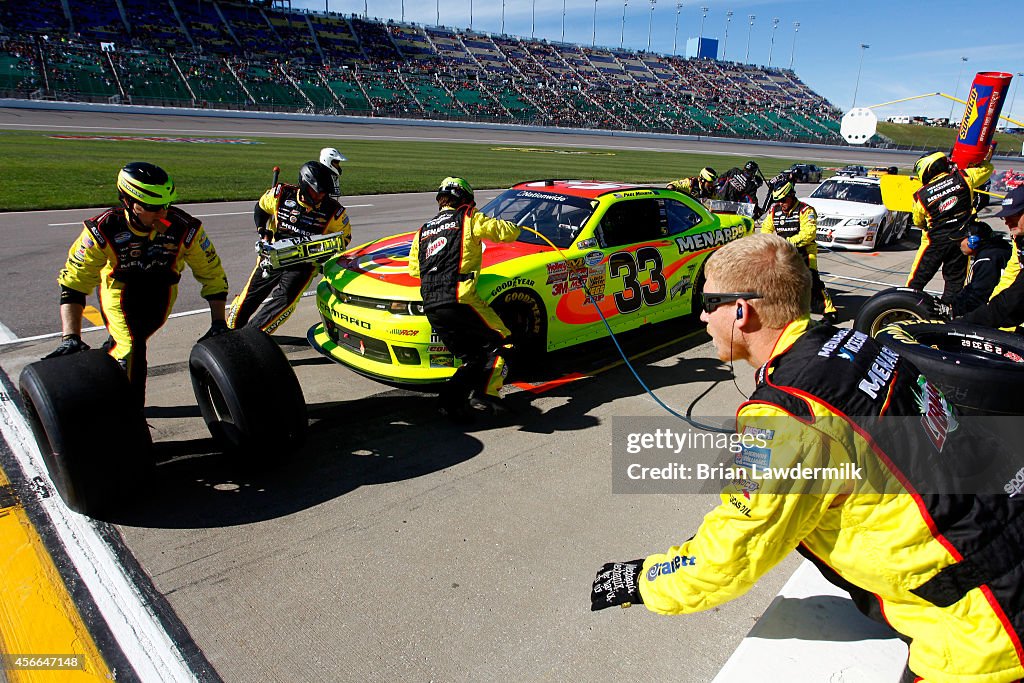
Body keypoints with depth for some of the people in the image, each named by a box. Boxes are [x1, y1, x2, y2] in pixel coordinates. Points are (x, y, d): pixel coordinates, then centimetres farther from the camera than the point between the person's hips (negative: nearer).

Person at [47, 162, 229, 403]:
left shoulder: (183, 227, -26)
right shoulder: (104, 229, -27)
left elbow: (212, 274, -15)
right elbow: (72, 282, -23)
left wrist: (218, 324, -19)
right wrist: (70, 338, -31)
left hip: (160, 292, 2)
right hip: (119, 290, -2)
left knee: (132, 345, 5)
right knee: (132, 350, -18)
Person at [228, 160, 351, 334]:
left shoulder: (333, 211, -11)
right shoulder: (281, 194, -8)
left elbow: (344, 236, 5)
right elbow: (260, 209, 13)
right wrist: (263, 233, 0)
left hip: (303, 265, -2)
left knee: (284, 300, -26)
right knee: (248, 299, 3)